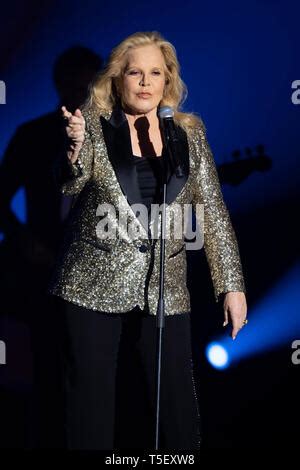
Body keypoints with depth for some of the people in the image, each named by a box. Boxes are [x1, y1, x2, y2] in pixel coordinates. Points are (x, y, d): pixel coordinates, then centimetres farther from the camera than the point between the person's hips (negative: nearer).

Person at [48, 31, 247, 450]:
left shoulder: (190, 132, 5)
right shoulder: (94, 124, 0)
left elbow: (213, 212, 6)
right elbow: (69, 186, -12)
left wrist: (232, 285, 2)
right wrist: (74, 148, -34)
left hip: (165, 290, 2)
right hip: (96, 286, -1)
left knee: (177, 402, 5)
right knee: (91, 402, 7)